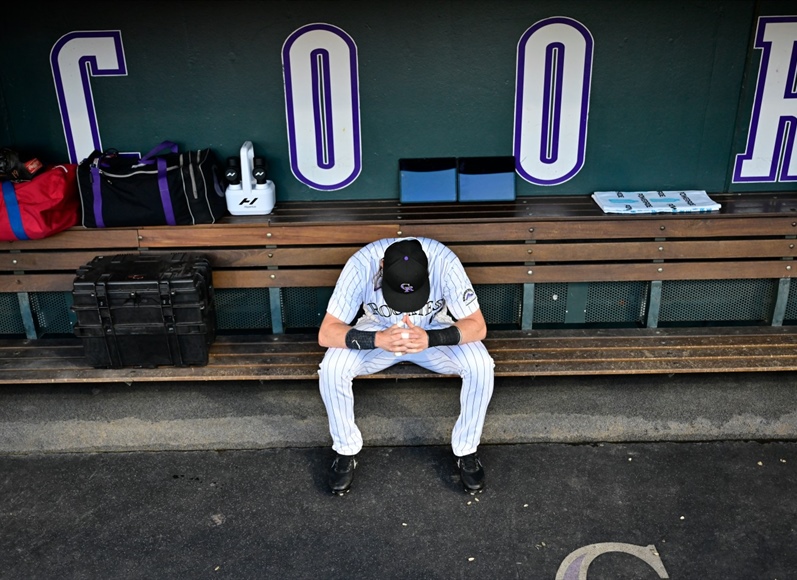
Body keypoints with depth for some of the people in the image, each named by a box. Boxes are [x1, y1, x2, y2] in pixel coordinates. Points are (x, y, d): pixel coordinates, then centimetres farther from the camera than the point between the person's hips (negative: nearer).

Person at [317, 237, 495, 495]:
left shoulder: (444, 261, -30)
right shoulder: (361, 264, -30)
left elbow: (477, 326, -25)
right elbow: (326, 333, -28)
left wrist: (429, 339, -42)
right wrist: (379, 339, -44)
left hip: (434, 333, 0)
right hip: (378, 333, 0)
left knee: (481, 365, -26)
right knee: (331, 369, -26)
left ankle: (466, 450, -2)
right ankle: (346, 451, -1)